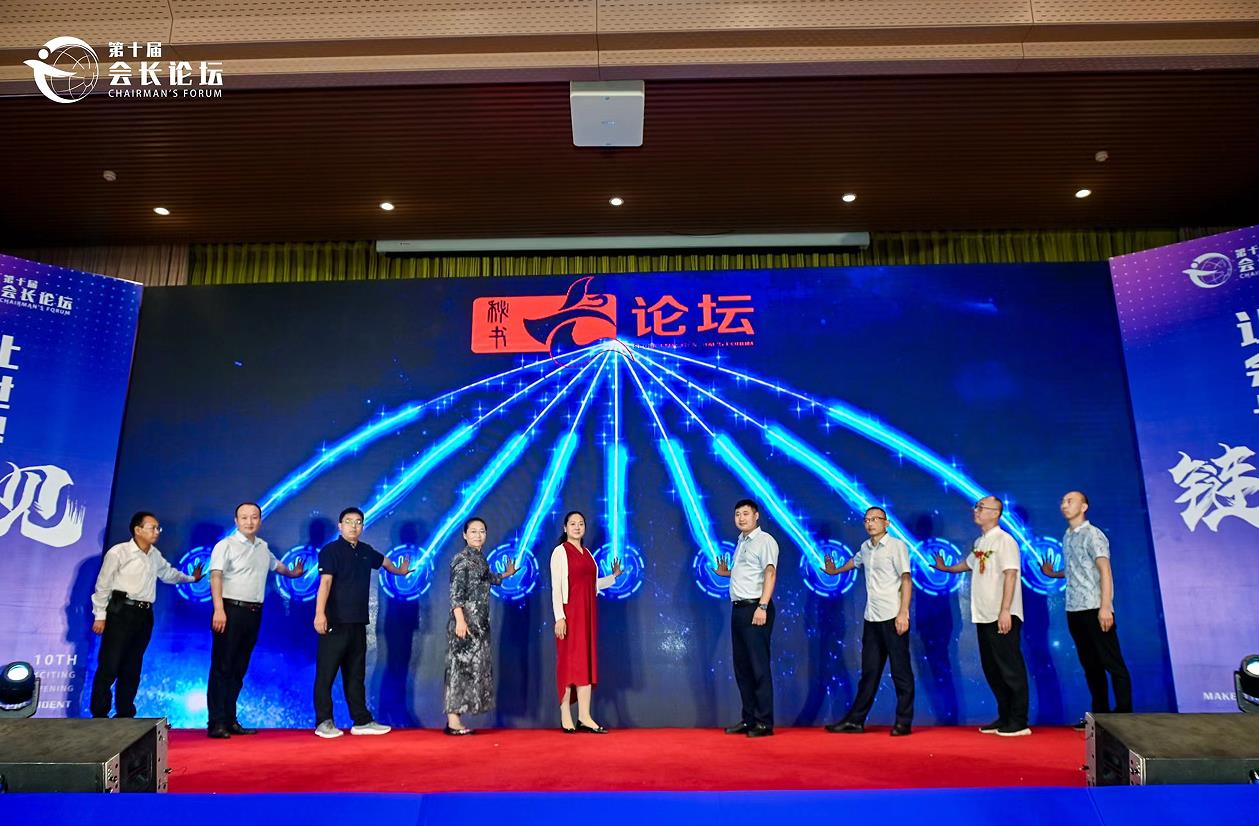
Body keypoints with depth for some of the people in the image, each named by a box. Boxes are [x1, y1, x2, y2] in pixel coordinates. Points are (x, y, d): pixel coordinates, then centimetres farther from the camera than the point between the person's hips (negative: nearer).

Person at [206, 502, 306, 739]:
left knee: (239, 670, 9)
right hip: (230, 611, -6)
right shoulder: (226, 546, -4)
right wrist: (219, 610, -26)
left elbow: (276, 564, 38)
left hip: (254, 613, 6)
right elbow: (215, 577, -15)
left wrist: (292, 573, 55)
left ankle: (231, 721, 15)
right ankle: (216, 723, -2)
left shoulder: (263, 548, 16)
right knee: (222, 668, -5)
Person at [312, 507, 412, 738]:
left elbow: (383, 560, 35)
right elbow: (325, 582, -19)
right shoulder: (330, 550, -7)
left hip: (358, 623, 7)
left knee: (356, 674, 11)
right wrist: (320, 613, -29)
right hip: (335, 623, -6)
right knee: (326, 673, 0)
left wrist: (398, 571, 51)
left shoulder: (366, 551, 13)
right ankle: (324, 722, 7)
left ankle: (361, 721, 16)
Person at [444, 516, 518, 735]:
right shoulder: (462, 559, -9)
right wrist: (460, 620, -23)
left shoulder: (480, 558, 15)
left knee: (474, 666, 8)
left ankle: (455, 718, 12)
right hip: (465, 621, -9)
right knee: (461, 666, -7)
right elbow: (455, 593, -16)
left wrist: (505, 574, 35)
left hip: (479, 623, 9)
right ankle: (453, 721, -4)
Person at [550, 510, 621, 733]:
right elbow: (556, 587, -9)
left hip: (588, 613, 6)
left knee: (587, 662, 3)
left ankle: (584, 717, 4)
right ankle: (565, 717, 5)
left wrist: (613, 576, 19)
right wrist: (559, 617, -16)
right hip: (570, 612, -6)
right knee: (568, 661, -3)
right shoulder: (560, 552, -3)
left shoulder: (587, 553, 16)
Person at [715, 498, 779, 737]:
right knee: (742, 667, 11)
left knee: (759, 667, -6)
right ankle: (748, 719, 18)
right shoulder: (740, 542, 18)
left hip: (755, 608, -9)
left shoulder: (764, 541, -7)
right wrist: (726, 573, 21)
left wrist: (762, 606, -24)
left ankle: (764, 722, -1)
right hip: (738, 608, 9)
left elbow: (770, 573, -17)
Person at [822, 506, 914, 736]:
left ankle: (903, 723, 6)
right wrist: (835, 571, 55)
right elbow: (855, 561, 37)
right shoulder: (865, 547, 14)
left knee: (901, 671, 0)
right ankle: (855, 721, 12)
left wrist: (903, 613, -20)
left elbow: (906, 580, -11)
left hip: (893, 617, -6)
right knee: (869, 672, 9)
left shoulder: (896, 546, -5)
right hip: (871, 619, 6)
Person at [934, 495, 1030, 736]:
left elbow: (1010, 575, -17)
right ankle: (1004, 718, 21)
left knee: (1011, 668, -3)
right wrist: (945, 568, 43)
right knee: (992, 669, 12)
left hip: (1003, 617, -9)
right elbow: (968, 564, 34)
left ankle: (1019, 722, 3)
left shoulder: (1004, 540, -10)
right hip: (984, 616, 9)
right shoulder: (979, 543, 15)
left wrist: (1005, 611, -22)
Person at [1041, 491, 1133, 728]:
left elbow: (1104, 571, -16)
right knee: (1090, 665, 12)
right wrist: (1053, 574, 20)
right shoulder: (1067, 537, 15)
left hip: (1095, 609, -8)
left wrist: (1105, 607, -22)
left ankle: (1124, 715, 1)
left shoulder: (1093, 535, -8)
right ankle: (1100, 714, 18)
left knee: (1113, 663, -3)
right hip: (1074, 611, 8)